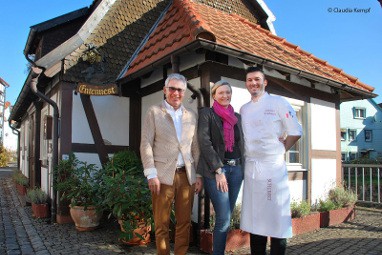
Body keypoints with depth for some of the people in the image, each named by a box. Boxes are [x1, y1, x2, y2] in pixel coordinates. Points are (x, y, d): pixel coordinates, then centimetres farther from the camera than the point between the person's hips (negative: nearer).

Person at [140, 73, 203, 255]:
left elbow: (196, 147, 14)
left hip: (187, 176, 3)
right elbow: (146, 145, -3)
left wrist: (199, 175, 8)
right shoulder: (154, 112, 3)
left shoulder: (191, 116, 13)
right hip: (163, 175, -3)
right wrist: (151, 174, -10)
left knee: (184, 222, 9)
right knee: (162, 223, 6)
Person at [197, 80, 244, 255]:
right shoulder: (206, 113, -1)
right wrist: (218, 170, -14)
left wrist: (242, 167, 10)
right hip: (215, 170, -5)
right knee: (224, 218, -8)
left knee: (226, 217, 9)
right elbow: (204, 142, -10)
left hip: (236, 169, 5)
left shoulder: (237, 116, 15)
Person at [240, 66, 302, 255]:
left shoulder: (278, 103, -1)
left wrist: (279, 151, -1)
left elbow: (295, 132, -1)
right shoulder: (244, 109, 13)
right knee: (254, 218, 12)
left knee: (276, 217, -1)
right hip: (251, 167, 5)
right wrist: (247, 156, 8)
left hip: (273, 167, -4)